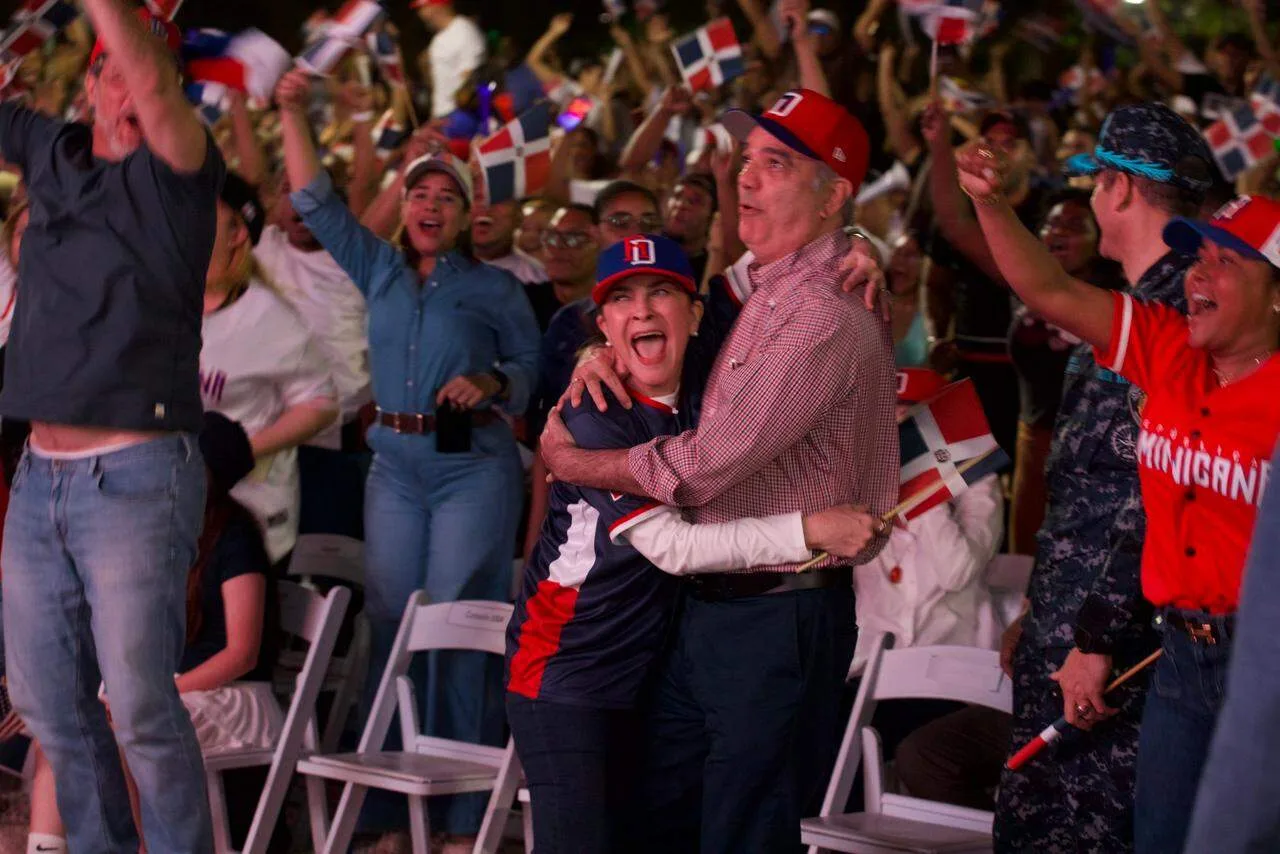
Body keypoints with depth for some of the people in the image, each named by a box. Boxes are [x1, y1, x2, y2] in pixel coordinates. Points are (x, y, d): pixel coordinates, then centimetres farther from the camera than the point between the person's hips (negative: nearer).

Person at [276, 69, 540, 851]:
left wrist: (491, 385, -16)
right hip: (396, 462, 4)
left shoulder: (495, 287, 4)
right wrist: (293, 114, 4)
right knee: (390, 622, 1)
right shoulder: (377, 271, 13)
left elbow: (533, 364, 3)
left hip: (474, 464, -4)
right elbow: (316, 201, 10)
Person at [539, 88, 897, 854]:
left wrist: (571, 461, -7)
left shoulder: (825, 318, -21)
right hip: (713, 603, 10)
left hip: (779, 615, -9)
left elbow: (700, 469, -21)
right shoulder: (765, 289, 11)